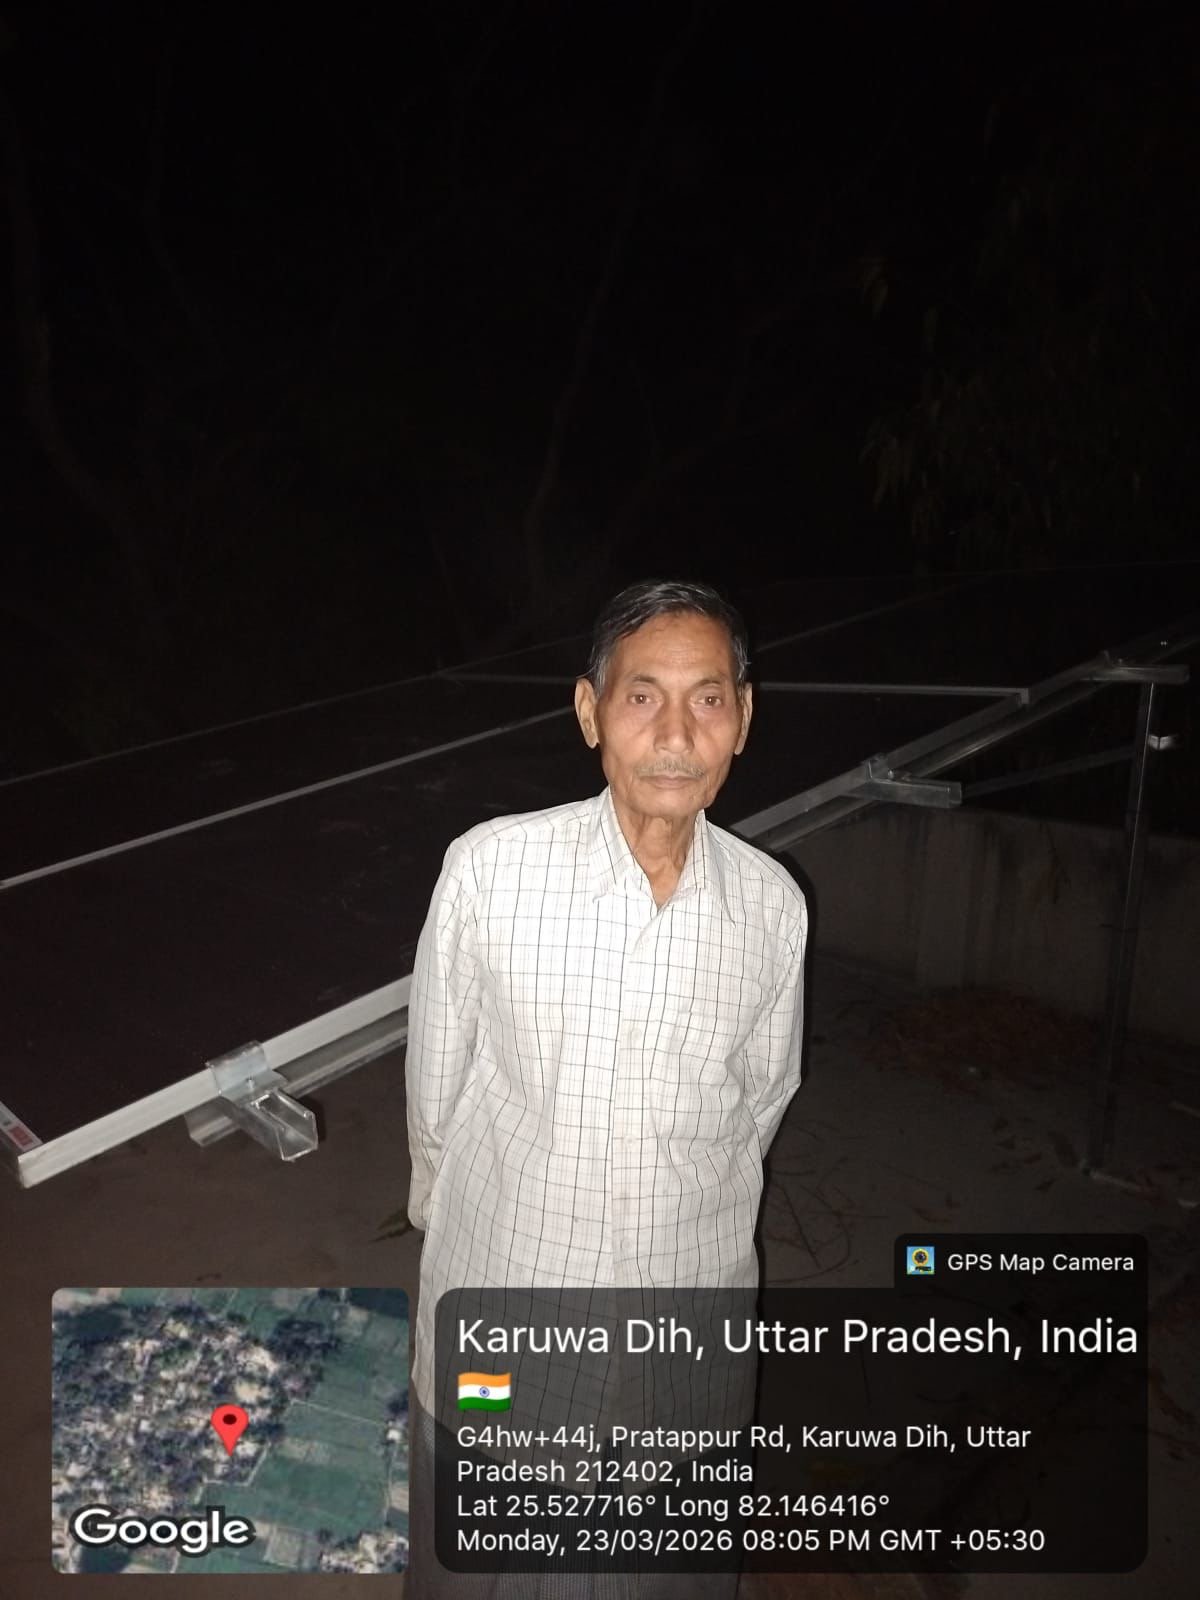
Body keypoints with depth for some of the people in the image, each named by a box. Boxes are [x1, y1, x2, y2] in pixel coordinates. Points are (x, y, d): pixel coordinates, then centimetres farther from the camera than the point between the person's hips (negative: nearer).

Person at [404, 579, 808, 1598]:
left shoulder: (772, 906, -14)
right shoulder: (488, 868, -21)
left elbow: (763, 1098, 3)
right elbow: (435, 1079, -5)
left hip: (687, 1309, 2)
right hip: (502, 1293, -1)